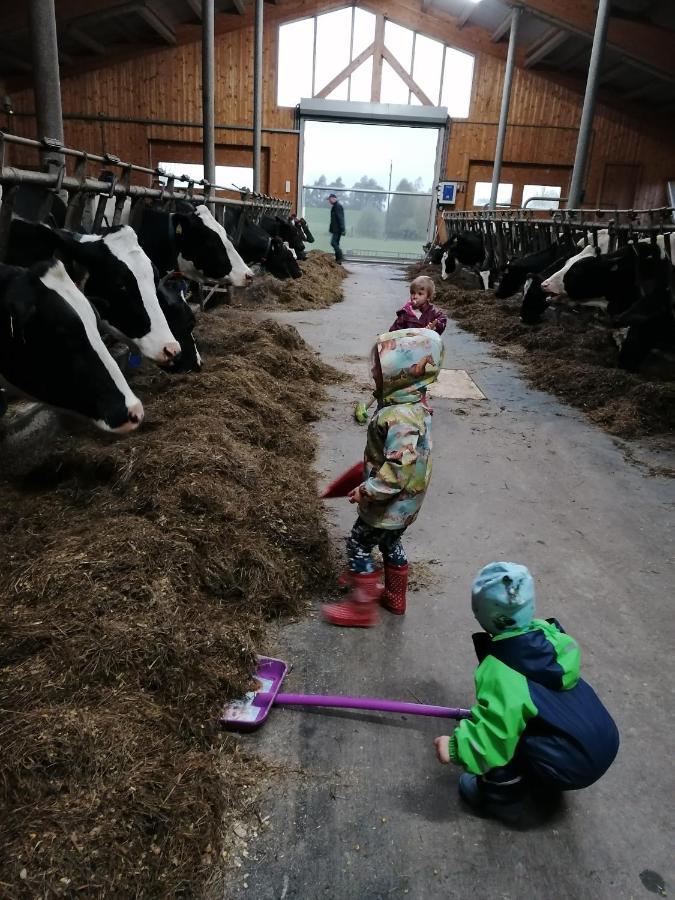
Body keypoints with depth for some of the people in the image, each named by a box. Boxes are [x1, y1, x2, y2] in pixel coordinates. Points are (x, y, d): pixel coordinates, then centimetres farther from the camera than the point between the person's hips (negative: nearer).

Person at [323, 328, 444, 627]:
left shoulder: (401, 419, -33)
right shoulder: (410, 404, -1)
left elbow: (397, 470, -35)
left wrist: (367, 491, -25)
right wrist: (371, 477, 19)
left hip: (390, 504, -9)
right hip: (403, 503, 9)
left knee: (359, 545, 7)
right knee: (391, 544, 25)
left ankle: (362, 607, 21)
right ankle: (395, 597, 43)